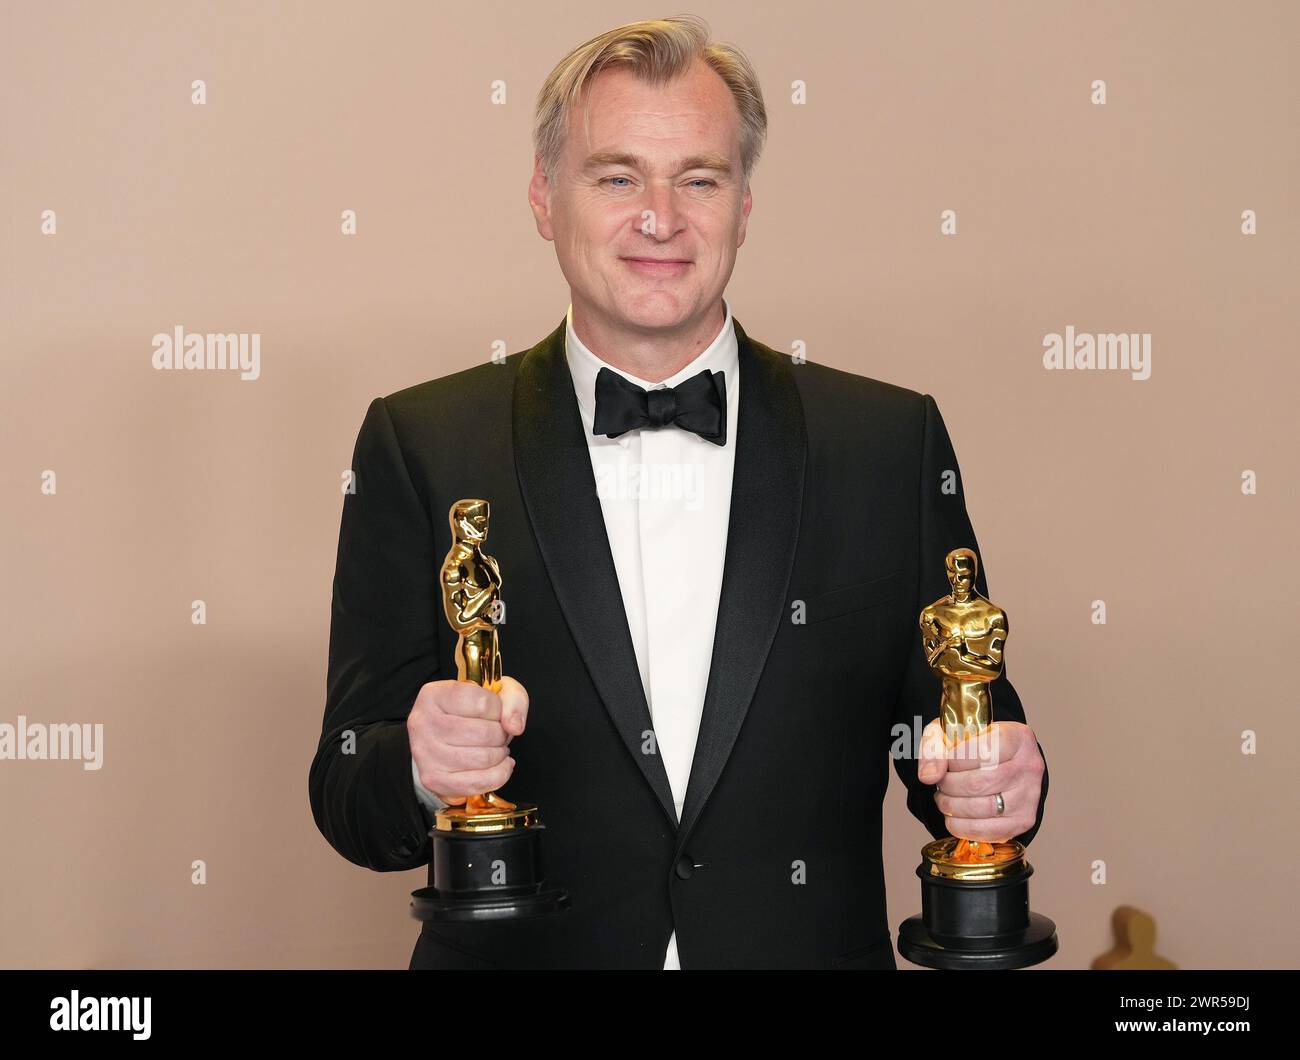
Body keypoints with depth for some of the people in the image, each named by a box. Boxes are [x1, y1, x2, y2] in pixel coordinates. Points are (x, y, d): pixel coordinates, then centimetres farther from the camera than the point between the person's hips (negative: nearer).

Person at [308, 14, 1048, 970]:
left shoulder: (892, 443, -4)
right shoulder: (422, 448, -7)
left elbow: (959, 727, 0)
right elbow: (348, 799, -8)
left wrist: (998, 784, -21)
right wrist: (421, 769, -29)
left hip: (812, 945, 1)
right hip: (521, 950, 0)